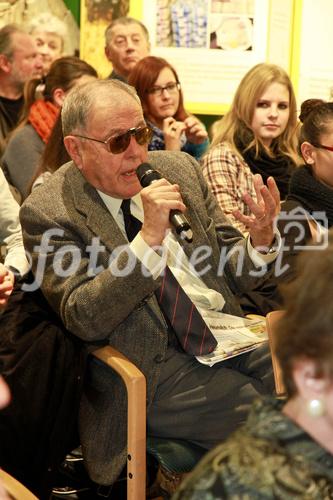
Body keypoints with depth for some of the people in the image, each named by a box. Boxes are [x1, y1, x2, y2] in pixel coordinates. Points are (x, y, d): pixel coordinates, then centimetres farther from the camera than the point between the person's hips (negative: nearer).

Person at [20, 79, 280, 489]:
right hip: (153, 366, -6)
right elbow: (83, 320, -15)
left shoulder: (179, 168, 10)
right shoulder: (47, 212, -7)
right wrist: (149, 238, -23)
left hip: (226, 329, 6)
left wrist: (260, 240, -9)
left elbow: (229, 273, 15)